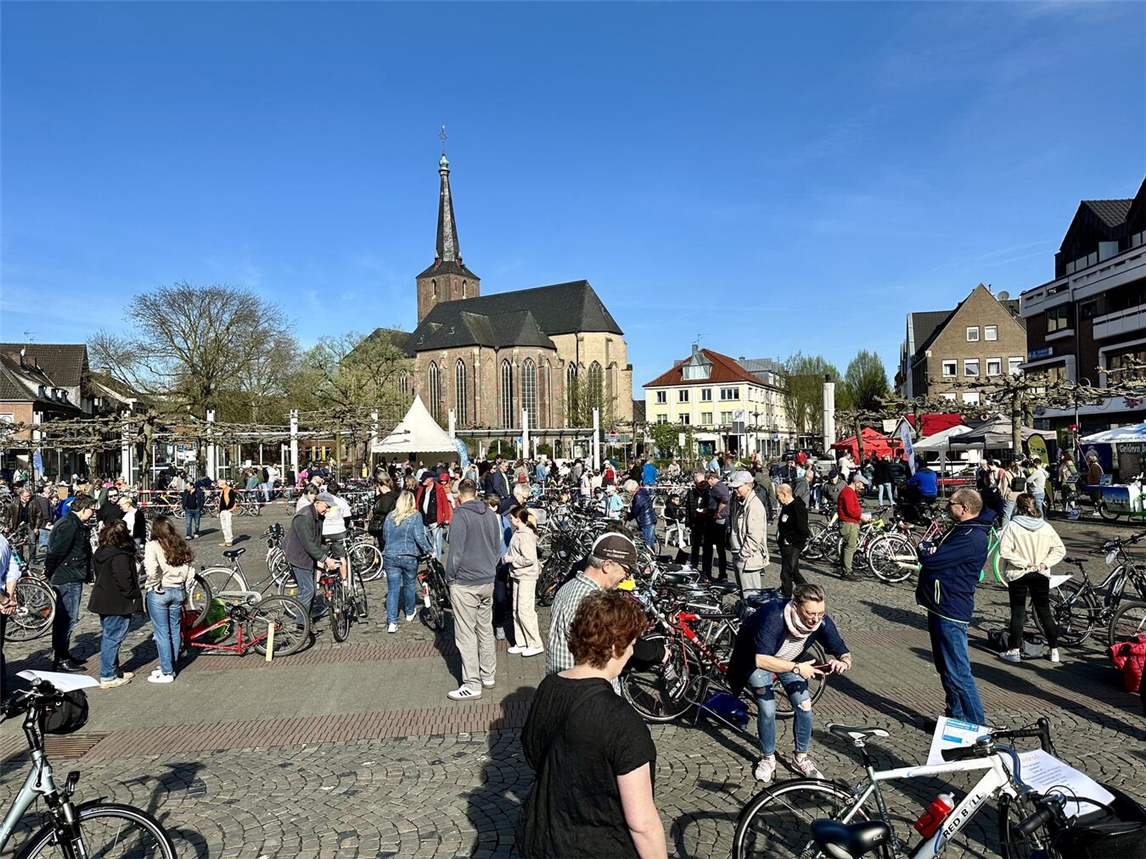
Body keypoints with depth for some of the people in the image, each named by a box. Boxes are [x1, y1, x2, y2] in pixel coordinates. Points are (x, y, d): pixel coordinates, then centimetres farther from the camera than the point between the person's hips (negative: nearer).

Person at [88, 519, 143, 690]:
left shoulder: (100, 553, 6)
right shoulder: (120, 556, -23)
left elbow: (100, 576, 16)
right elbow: (125, 581, -24)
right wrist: (134, 597, -8)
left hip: (103, 601, 9)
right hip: (118, 604, -9)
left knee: (108, 637, 17)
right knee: (112, 639, -2)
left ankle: (114, 671, 29)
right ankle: (108, 677, 5)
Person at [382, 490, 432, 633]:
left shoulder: (389, 516, 6)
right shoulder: (415, 516, -7)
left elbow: (384, 536, 15)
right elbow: (419, 537, -14)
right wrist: (429, 550, -6)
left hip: (390, 557, 2)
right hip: (409, 557, -2)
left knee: (392, 589, 4)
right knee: (410, 585, 18)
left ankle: (392, 622, -2)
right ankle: (409, 613, 36)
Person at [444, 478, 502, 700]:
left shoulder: (460, 515, -13)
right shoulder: (491, 514, 7)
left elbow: (455, 551, -16)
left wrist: (450, 577, -4)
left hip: (465, 583, -7)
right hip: (488, 580, 7)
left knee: (466, 634, -1)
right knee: (486, 630, 16)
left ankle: (472, 685, 1)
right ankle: (488, 675, 24)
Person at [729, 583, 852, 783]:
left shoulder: (822, 622, -27)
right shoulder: (774, 617, -43)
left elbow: (844, 654, -19)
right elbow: (762, 660, -47)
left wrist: (842, 663, -41)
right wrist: (797, 668, -47)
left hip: (789, 661, 4)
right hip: (757, 659, -4)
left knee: (804, 708, -3)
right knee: (767, 710, -10)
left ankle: (801, 759, 19)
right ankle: (768, 759, 14)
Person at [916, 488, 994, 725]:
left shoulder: (970, 538, -21)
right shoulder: (961, 530, 13)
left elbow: (932, 559, -25)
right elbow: (939, 553, 13)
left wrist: (924, 546, -3)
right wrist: (930, 547, -11)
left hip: (951, 611, -11)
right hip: (941, 607, 11)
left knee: (958, 672, -4)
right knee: (946, 668, 20)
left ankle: (973, 724, 5)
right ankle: (954, 715, 33)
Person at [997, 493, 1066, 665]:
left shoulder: (1013, 526, -13)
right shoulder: (1046, 527, -1)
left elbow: (1004, 551, -20)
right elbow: (1060, 549, -1)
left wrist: (1023, 562, -13)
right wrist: (1045, 563, -4)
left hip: (1018, 575, -3)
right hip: (1040, 575, 3)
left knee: (1017, 613, 4)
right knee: (1045, 612, 13)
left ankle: (1015, 651, 6)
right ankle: (1054, 651, 18)